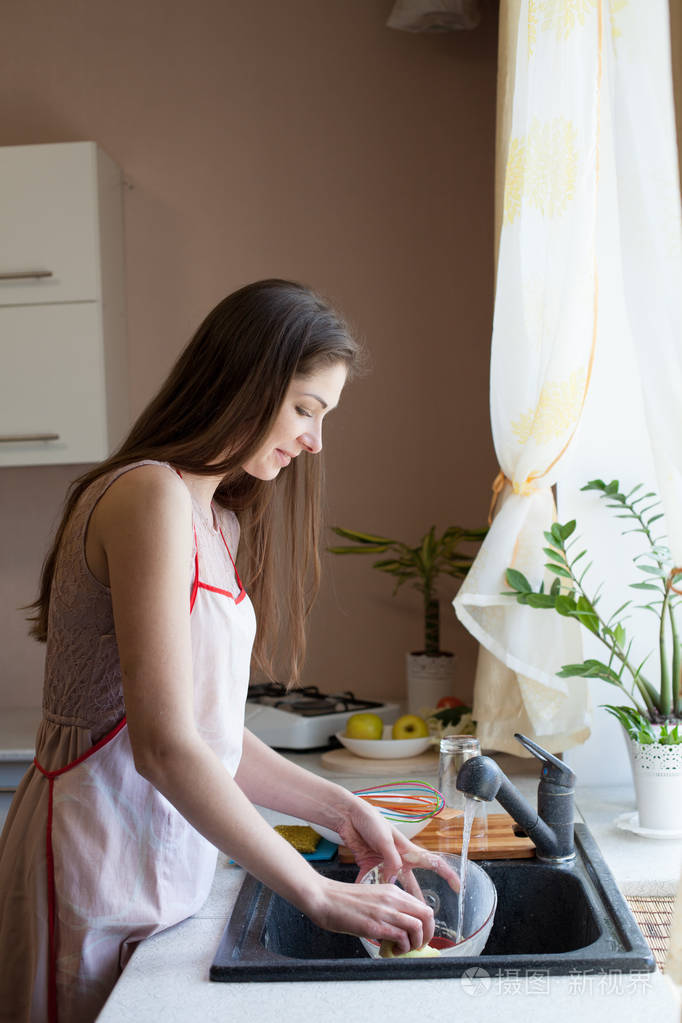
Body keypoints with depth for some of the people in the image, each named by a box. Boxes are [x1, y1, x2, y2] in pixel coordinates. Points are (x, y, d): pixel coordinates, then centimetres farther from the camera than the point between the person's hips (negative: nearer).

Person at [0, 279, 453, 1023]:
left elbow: (211, 735, 10)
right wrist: (318, 896, -21)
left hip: (168, 862, 9)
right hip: (101, 870, -9)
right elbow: (165, 746, -24)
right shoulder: (151, 495, -18)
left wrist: (341, 810, 3)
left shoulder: (218, 521, 12)